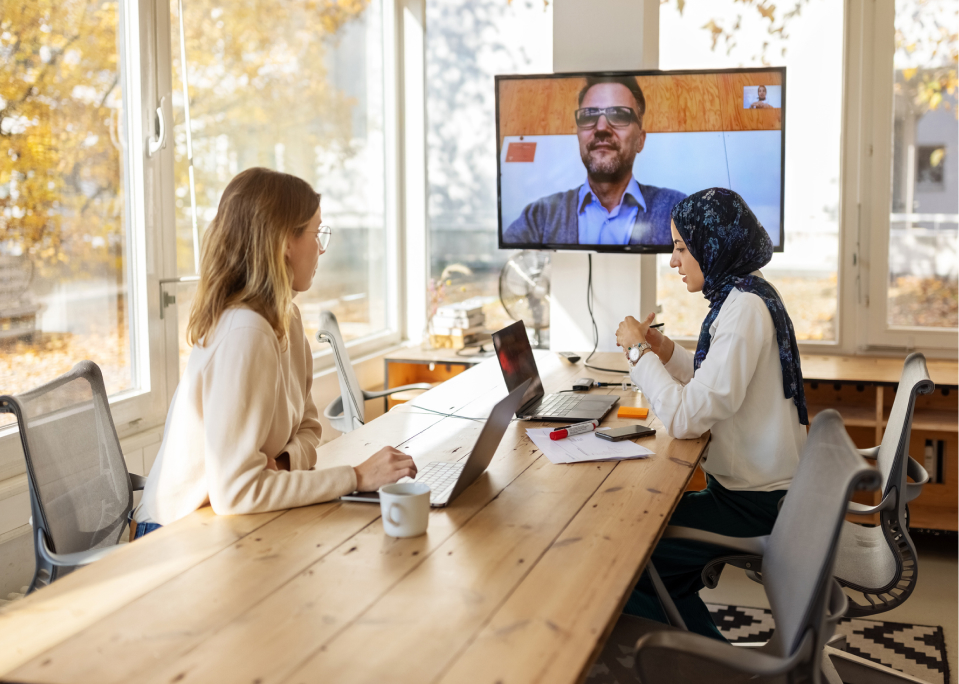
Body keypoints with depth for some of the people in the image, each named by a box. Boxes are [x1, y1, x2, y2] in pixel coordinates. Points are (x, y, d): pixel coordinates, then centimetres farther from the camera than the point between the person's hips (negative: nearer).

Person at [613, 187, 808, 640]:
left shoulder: (745, 309, -24)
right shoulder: (746, 295, 8)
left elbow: (687, 419, -28)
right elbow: (715, 387, 18)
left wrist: (640, 352, -16)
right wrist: (667, 353, 3)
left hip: (756, 506, -10)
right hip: (754, 488, 10)